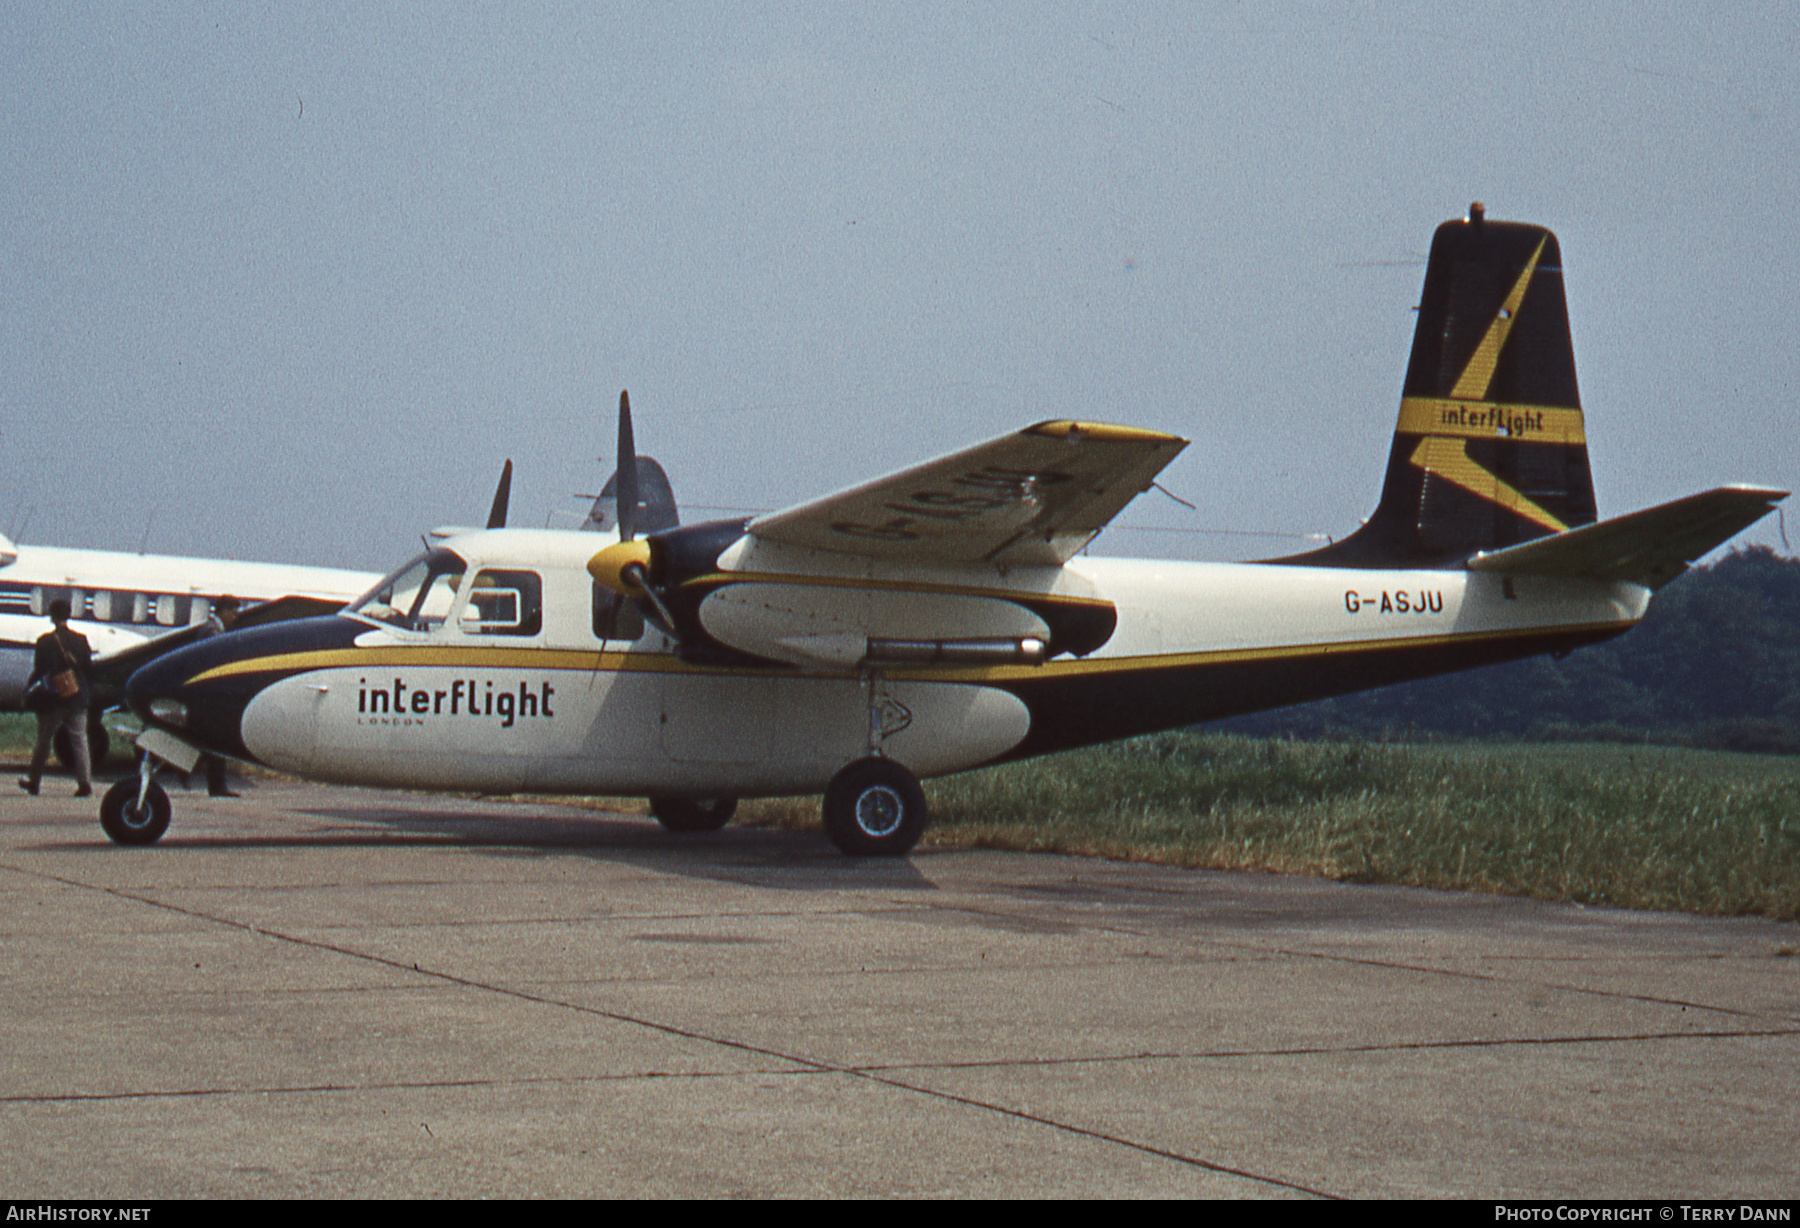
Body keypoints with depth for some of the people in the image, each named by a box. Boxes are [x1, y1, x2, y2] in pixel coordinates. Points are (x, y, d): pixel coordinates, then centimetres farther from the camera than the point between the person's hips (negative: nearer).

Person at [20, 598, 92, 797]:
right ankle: (84, 782, -7)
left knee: (44, 741, 10)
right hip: (78, 699, 2)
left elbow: (39, 670, -11)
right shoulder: (80, 639, -1)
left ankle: (34, 782, 20)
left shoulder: (45, 641, -10)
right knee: (79, 740, 3)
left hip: (53, 699, -2)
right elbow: (89, 667, 4)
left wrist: (28, 686, 4)